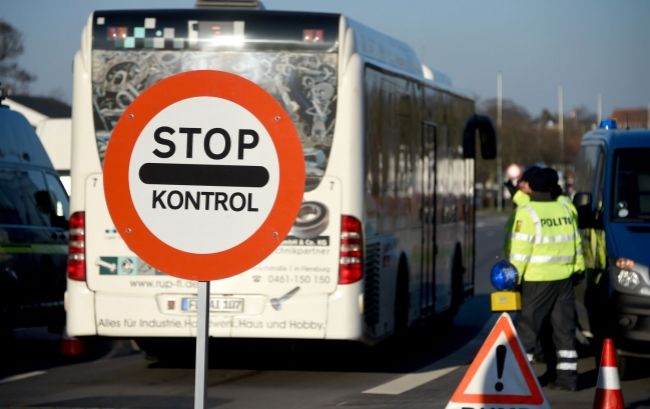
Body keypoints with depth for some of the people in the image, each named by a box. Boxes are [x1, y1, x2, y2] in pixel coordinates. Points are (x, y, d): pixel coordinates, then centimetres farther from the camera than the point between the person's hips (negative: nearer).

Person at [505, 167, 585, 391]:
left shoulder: (526, 212, -11)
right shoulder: (564, 210, 8)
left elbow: (519, 249, -14)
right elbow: (576, 244, 14)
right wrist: (578, 267, 25)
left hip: (538, 280, -6)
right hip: (564, 278, 6)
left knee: (528, 327, 1)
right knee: (564, 328, 9)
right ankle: (567, 376, 10)